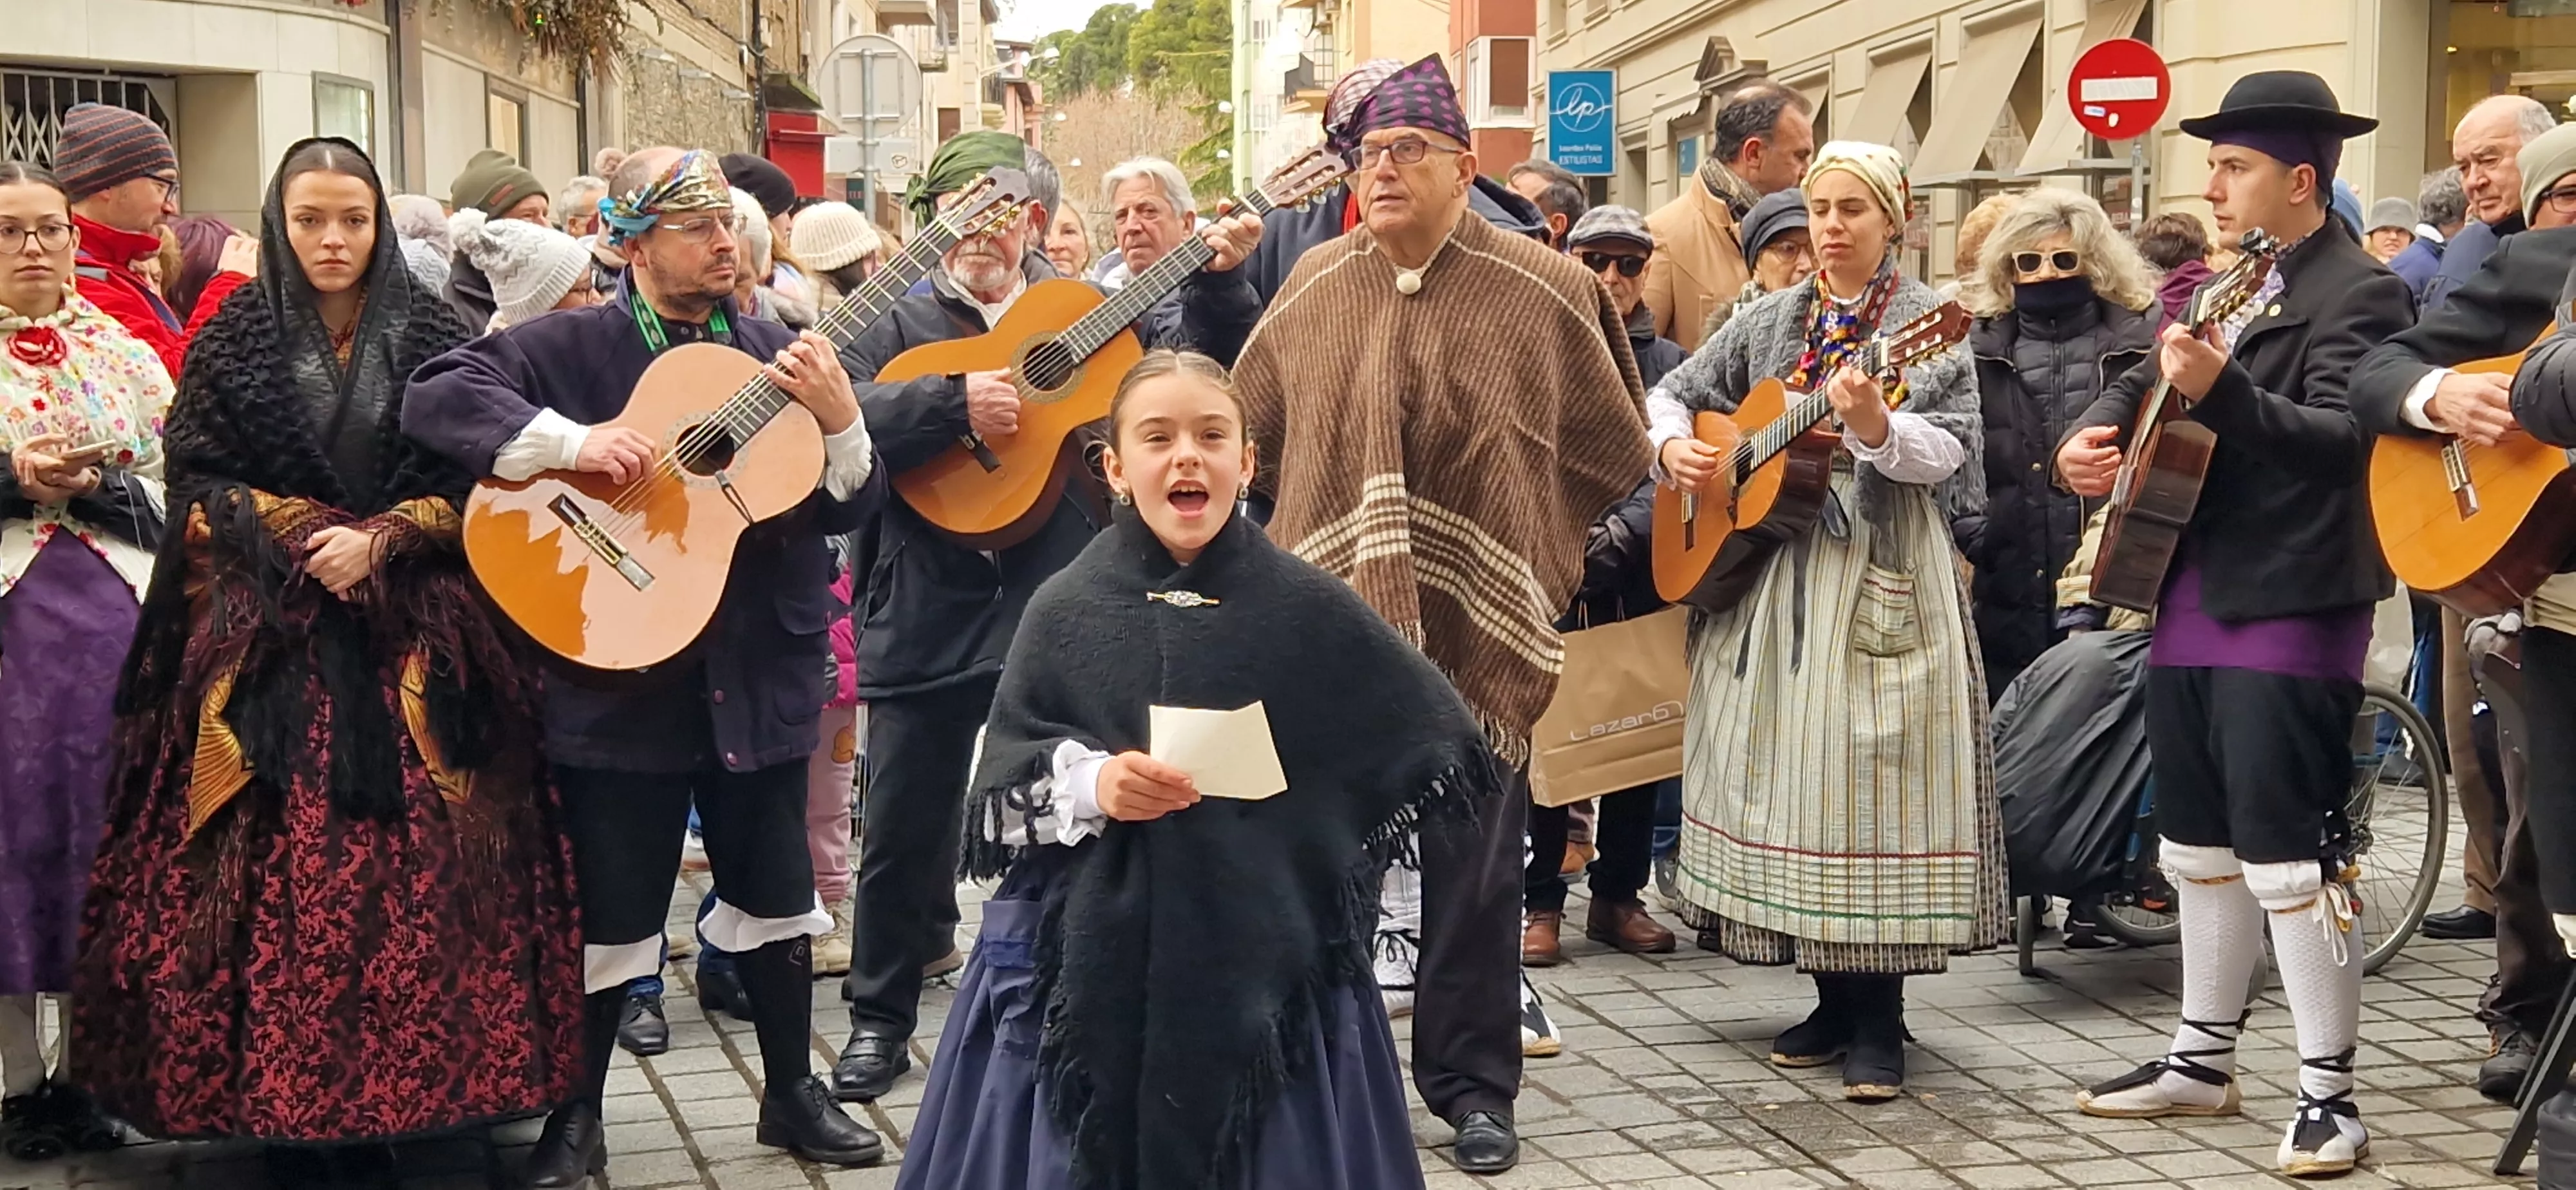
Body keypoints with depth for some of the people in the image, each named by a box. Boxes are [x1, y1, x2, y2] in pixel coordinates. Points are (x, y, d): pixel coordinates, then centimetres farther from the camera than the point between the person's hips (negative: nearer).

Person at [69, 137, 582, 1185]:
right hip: (265, 640, 0)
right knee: (271, 869, -7)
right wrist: (305, 540, -11)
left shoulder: (430, 337, 7)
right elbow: (194, 485, 2)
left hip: (409, 637, 1)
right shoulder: (236, 338, 6)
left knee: (407, 864, -4)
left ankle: (389, 1095, 5)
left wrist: (380, 542, -12)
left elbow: (474, 485, 3)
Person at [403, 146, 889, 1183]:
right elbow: (436, 398, -16)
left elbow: (851, 509, 4)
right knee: (610, 908, 5)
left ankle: (793, 1093, 29)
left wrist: (839, 418, -16)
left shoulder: (777, 355, 7)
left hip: (759, 673, 4)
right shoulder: (570, 346, -4)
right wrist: (572, 441, -25)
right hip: (619, 676, -3)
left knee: (774, 893, 13)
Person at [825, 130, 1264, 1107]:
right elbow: (843, 413, -15)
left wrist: (1218, 284, -12)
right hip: (928, 615, -1)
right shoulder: (898, 321, 2)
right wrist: (957, 401, -26)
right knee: (904, 828, 8)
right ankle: (879, 1019, 23)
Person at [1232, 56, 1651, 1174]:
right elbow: (1247, 426, 18)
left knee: (1474, 864, 3)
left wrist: (1525, 548, 9)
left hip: (1477, 623, -2)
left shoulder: (1546, 289, -4)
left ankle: (1473, 1084, 15)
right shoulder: (1315, 284, 6)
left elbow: (1610, 447, 6)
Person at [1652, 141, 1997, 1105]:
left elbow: (1953, 451, -13)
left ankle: (1878, 1020, -3)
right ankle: (1835, 998, 17)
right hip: (1770, 573, 5)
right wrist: (1673, 446, 1)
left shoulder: (1927, 325, -1)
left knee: (1869, 778, -9)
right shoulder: (1771, 322, 14)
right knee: (1784, 775, 6)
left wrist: (1878, 428, -31)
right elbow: (1672, 394, 21)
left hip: (1881, 579, -5)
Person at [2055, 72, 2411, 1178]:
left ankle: (2327, 1091, -1)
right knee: (2199, 843, 15)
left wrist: (2219, 391, -38)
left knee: (2288, 855, -9)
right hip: (2191, 599, 9)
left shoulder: (2359, 292, -11)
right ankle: (2202, 1058, 26)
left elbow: (2341, 440, -24)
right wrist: (2093, 434, -1)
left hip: (2289, 609, -9)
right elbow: (2144, 379, 21)